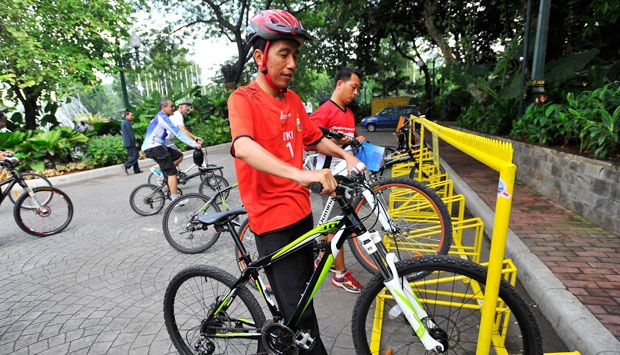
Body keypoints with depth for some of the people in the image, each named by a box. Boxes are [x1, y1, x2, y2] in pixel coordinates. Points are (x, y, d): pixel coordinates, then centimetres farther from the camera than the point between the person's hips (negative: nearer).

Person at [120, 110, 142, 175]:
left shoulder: (123, 122, 20)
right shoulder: (127, 122, -12)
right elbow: (131, 133, -17)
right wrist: (135, 142, -16)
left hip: (126, 143, 10)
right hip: (130, 142, -10)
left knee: (132, 156, 10)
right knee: (135, 155, -8)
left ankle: (136, 170, 9)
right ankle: (126, 165, -15)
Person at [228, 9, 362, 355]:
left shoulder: (293, 100, 8)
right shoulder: (243, 99, -13)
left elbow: (316, 138, 20)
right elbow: (244, 147, -33)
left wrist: (345, 155, 2)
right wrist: (300, 173, -47)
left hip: (301, 210, 8)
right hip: (272, 219, -8)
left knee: (305, 287, 24)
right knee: (298, 310, -1)